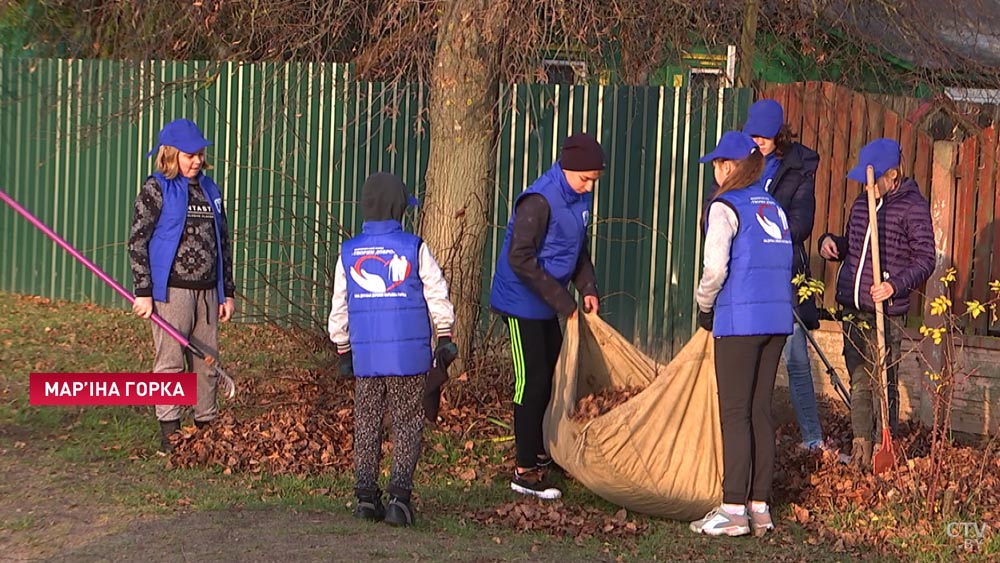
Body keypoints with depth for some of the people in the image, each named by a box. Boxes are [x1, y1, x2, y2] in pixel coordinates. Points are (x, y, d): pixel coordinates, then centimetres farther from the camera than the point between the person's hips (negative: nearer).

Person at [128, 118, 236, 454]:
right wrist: (143, 292, -12)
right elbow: (137, 241, -6)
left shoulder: (209, 189, 14)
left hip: (207, 289, 6)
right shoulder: (157, 189, -3)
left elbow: (223, 242, 18)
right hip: (171, 289, -5)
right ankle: (170, 434, 1)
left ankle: (206, 425, 18)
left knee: (207, 361, 8)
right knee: (170, 361, -4)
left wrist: (227, 291, 15)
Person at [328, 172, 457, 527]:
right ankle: (399, 495, -6)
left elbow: (339, 308, 11)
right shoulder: (414, 248, -5)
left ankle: (365, 496, 10)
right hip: (408, 352, -3)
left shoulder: (349, 252, 5)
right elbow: (437, 296, -1)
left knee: (366, 424, 11)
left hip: (365, 354, 3)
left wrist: (343, 351, 21)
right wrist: (445, 338, 12)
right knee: (407, 424, 3)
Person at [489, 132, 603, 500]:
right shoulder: (539, 201, -23)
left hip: (548, 305, 9)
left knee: (554, 376, 14)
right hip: (522, 304, -9)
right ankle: (526, 471, -1)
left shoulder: (580, 198, 5)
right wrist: (561, 301, -23)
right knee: (532, 381, -7)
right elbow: (520, 259, -25)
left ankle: (541, 454, 29)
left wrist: (587, 288, 1)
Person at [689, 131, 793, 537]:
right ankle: (760, 506, 12)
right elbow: (783, 264, 14)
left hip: (740, 320, -7)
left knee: (735, 414, -4)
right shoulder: (773, 207, 15)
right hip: (777, 319, 7)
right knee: (760, 411, 10)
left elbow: (715, 268, -16)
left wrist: (704, 306, 3)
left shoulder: (726, 207, -7)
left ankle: (733, 510, -5)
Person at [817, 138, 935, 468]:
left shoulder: (912, 206, -6)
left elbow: (925, 260, -9)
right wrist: (831, 243, 5)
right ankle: (861, 446, 16)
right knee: (858, 382, 9)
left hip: (886, 313, -6)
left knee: (883, 383, -3)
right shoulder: (863, 201, 16)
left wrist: (895, 285, -23)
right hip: (853, 309, 6)